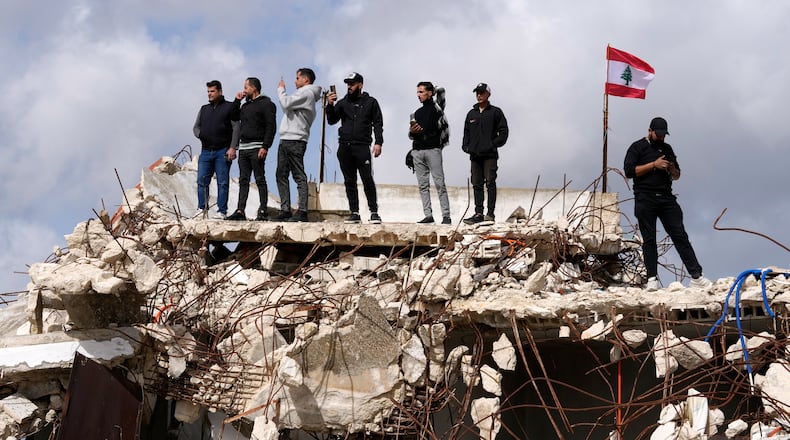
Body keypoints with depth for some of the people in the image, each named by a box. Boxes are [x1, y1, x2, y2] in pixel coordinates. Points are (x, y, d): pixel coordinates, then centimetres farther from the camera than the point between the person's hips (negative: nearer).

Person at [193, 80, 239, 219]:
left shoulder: (230, 107, 3)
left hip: (222, 152, -5)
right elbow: (196, 127, 24)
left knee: (222, 182, -3)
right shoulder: (204, 109, 19)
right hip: (206, 151, 5)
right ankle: (202, 208, 9)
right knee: (202, 181, 1)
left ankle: (222, 211, -1)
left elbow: (236, 128, -3)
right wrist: (200, 134, -1)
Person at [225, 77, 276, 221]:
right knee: (243, 181, 5)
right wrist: (237, 100, 17)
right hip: (243, 147, 8)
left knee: (260, 180, -5)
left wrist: (265, 147, -21)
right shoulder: (245, 105, 21)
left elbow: (270, 127, -12)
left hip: (257, 148, -8)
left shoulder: (266, 104, -4)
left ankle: (263, 212, -4)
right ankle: (240, 211, 4)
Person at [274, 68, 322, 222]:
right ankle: (285, 210, 9)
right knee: (281, 176, 8)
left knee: (299, 176, -11)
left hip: (295, 141, -10)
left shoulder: (306, 93, -6)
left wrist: (280, 89, 0)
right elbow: (287, 108, 22)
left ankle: (302, 211, -13)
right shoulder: (302, 94, 26)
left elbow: (286, 104, -16)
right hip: (285, 140, 10)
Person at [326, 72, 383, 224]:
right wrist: (330, 105, -6)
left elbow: (378, 123, 6)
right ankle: (354, 213, 8)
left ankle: (374, 212, -6)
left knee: (367, 180, -9)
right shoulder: (343, 103, 15)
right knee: (349, 181, 4)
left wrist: (378, 142, -6)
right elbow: (331, 121, 10)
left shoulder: (371, 102, 9)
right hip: (344, 147, 3)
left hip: (362, 146, -3)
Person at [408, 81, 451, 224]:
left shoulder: (437, 107, 5)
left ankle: (446, 216, -9)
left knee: (440, 183, -9)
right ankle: (428, 215, 6)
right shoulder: (417, 113, 20)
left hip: (433, 150, -6)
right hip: (417, 152, 6)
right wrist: (412, 132, -1)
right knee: (423, 185, 4)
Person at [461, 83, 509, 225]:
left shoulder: (495, 112, 2)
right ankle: (478, 214, 7)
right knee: (477, 185, 5)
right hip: (475, 154, 5)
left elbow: (503, 131, -1)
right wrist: (466, 146, 7)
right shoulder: (471, 114, 16)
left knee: (490, 182, -8)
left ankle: (490, 213, -7)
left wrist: (494, 144, -10)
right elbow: (466, 132, 23)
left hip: (490, 154, -5)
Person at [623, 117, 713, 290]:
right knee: (649, 239, -1)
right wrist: (653, 165, -11)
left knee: (680, 236, -3)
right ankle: (652, 279, 2)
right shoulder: (638, 147, 6)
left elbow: (677, 176, 26)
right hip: (645, 199, -4)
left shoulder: (667, 149, 21)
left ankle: (696, 276, -6)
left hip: (667, 198, 4)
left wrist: (672, 169, 2)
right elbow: (629, 171, -7)